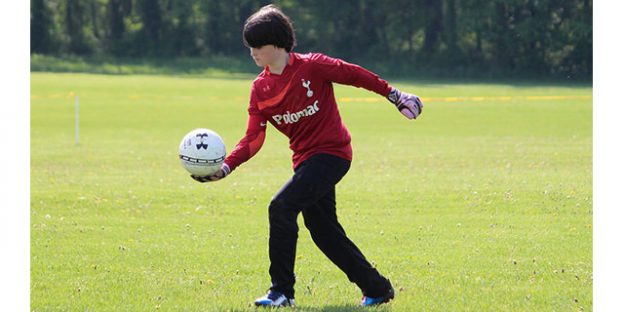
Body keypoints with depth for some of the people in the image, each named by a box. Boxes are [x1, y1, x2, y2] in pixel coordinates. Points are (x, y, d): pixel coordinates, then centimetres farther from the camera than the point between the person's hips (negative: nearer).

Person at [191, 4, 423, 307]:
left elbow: (355, 75, -3)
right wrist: (225, 167, -16)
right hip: (304, 159, 8)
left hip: (331, 152, -8)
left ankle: (282, 291, -15)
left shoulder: (312, 66, -13)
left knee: (281, 207, -21)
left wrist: (395, 95, 2)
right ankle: (377, 288, 26)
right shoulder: (260, 89, 4)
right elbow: (253, 139, -1)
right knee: (324, 232, 11)